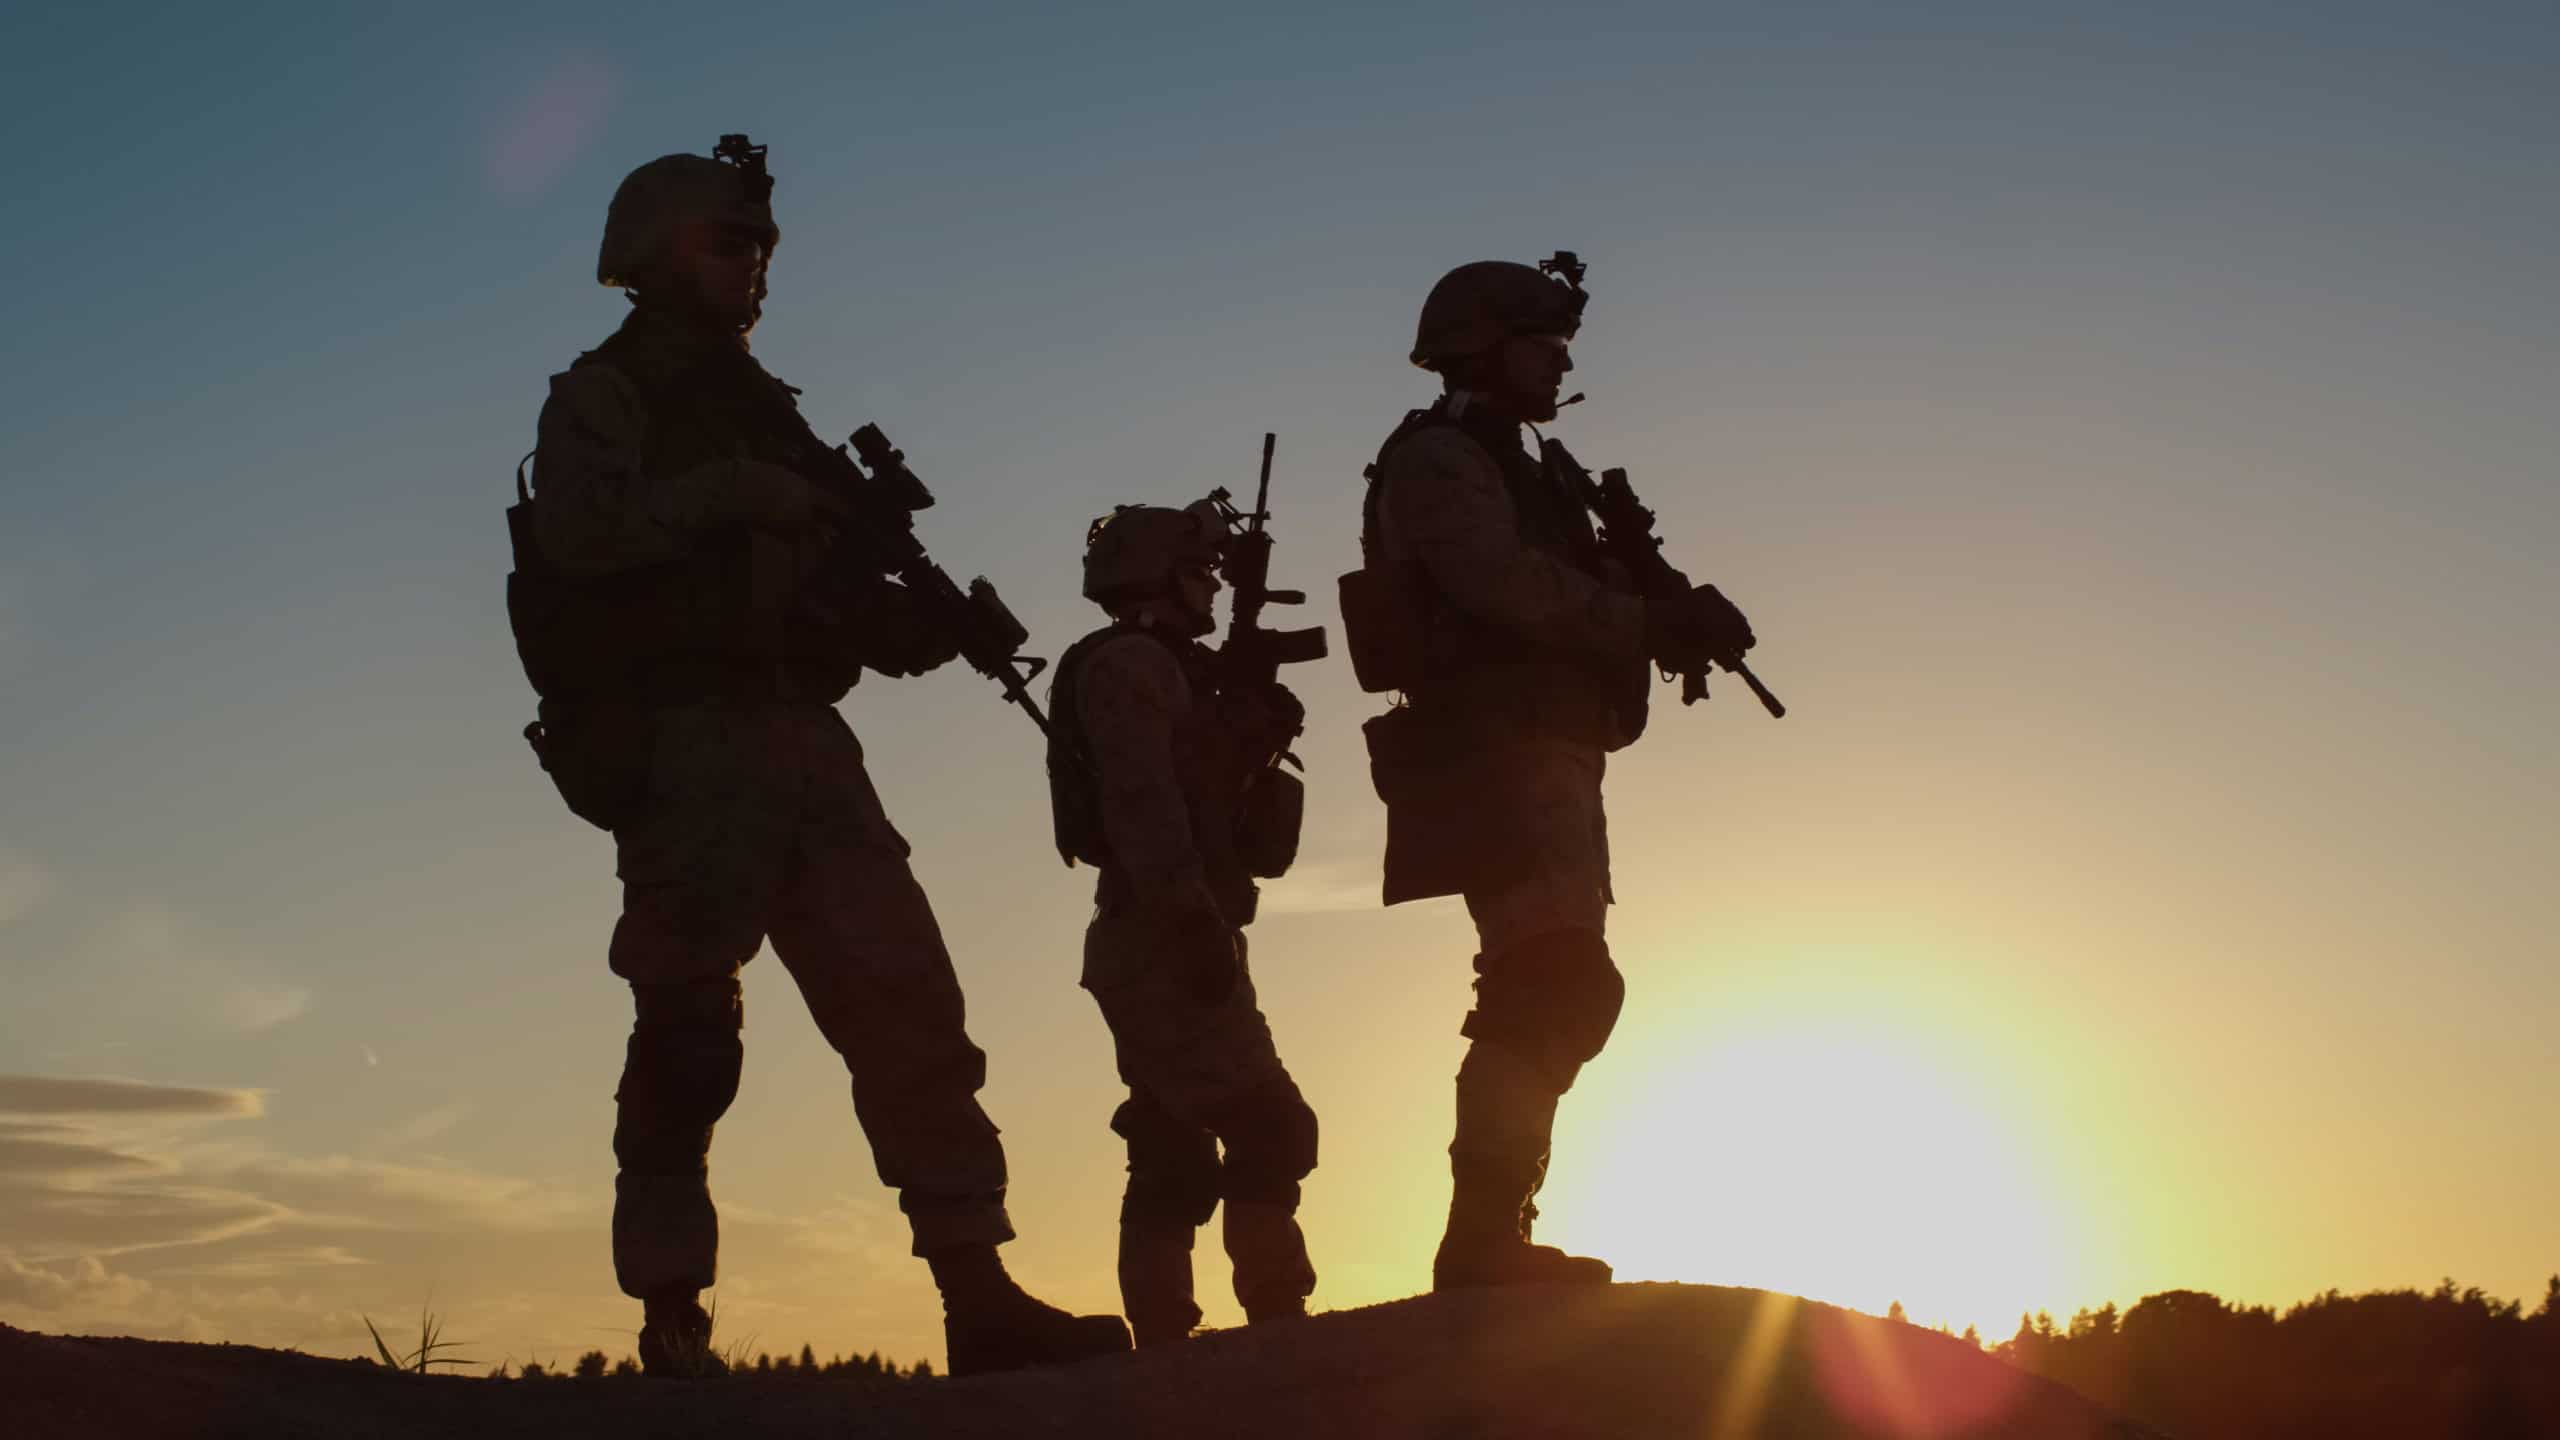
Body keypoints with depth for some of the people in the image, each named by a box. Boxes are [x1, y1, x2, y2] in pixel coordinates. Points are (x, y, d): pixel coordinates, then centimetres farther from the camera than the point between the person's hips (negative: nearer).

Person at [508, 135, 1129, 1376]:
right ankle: (672, 1313, -1)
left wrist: (917, 622, 2)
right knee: (689, 1030, -8)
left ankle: (978, 1294, -5)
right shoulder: (603, 396, 6)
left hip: (799, 739, 6)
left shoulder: (760, 411, 26)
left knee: (908, 1005, -3)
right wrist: (725, 494, -18)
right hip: (683, 742, -6)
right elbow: (577, 533, -14)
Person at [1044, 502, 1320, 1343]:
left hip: (1170, 950, 10)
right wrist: (1195, 918, -27)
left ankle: (1162, 1345, 4)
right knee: (1268, 1130, -14)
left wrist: (1259, 748, 7)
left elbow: (1254, 844, 22)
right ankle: (1277, 1324, -19)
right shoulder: (1132, 663, -4)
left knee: (1174, 1161, 5)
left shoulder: (1170, 675, 25)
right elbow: (1140, 800, -20)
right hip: (1167, 945, -10)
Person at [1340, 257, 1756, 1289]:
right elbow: (1504, 583, -20)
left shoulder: (1502, 467, 28)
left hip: (1541, 759, 11)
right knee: (1554, 992, -19)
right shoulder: (1440, 459, -4)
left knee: (1558, 996, 11)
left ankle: (1492, 1241, 14)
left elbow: (1557, 594, 20)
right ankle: (1484, 1236, -21)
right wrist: (1654, 622, -19)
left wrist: (1664, 621, 3)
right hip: (1500, 750, -11)